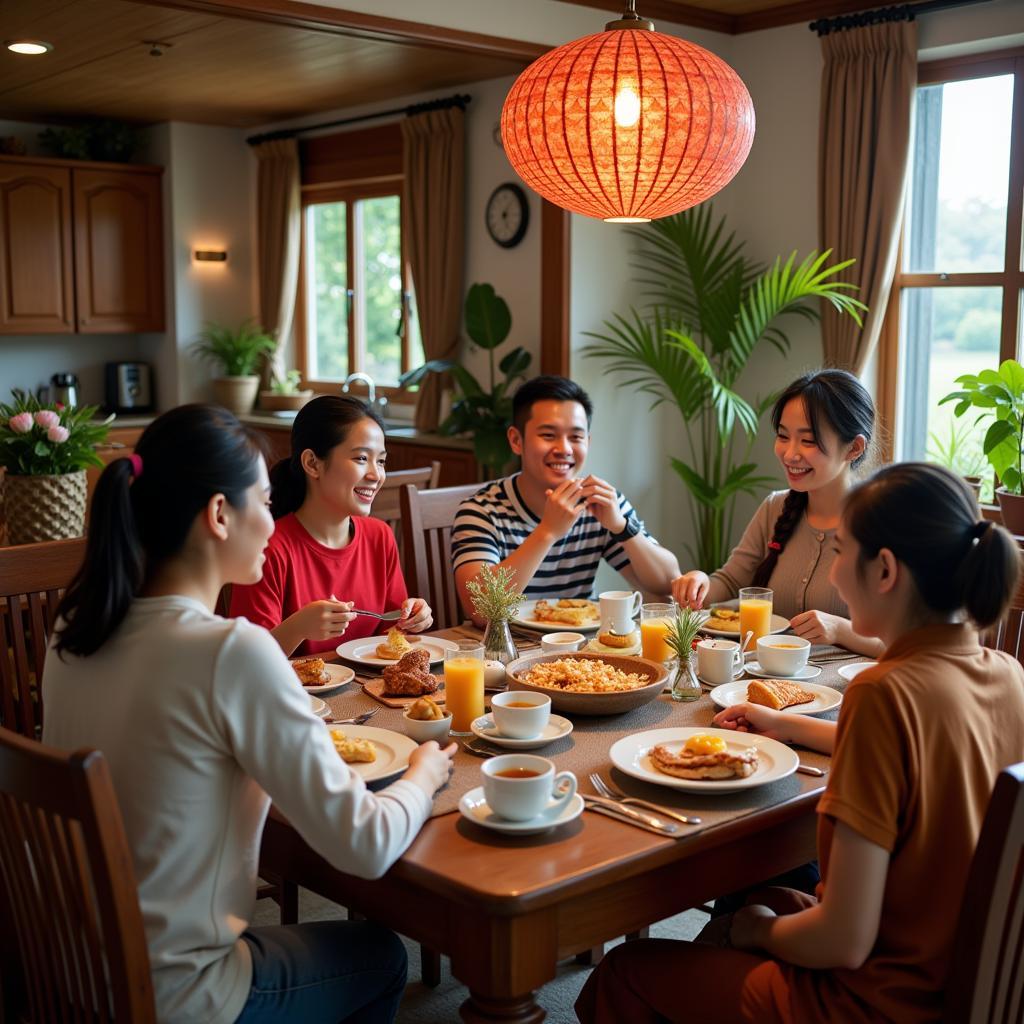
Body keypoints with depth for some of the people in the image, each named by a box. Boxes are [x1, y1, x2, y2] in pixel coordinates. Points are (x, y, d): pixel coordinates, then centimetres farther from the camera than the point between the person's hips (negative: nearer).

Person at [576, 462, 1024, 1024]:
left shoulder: (886, 693, -28)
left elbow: (843, 943, -26)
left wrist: (758, 930, -5)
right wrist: (788, 724, 25)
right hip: (964, 975, 8)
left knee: (625, 973, 9)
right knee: (753, 900, 31)